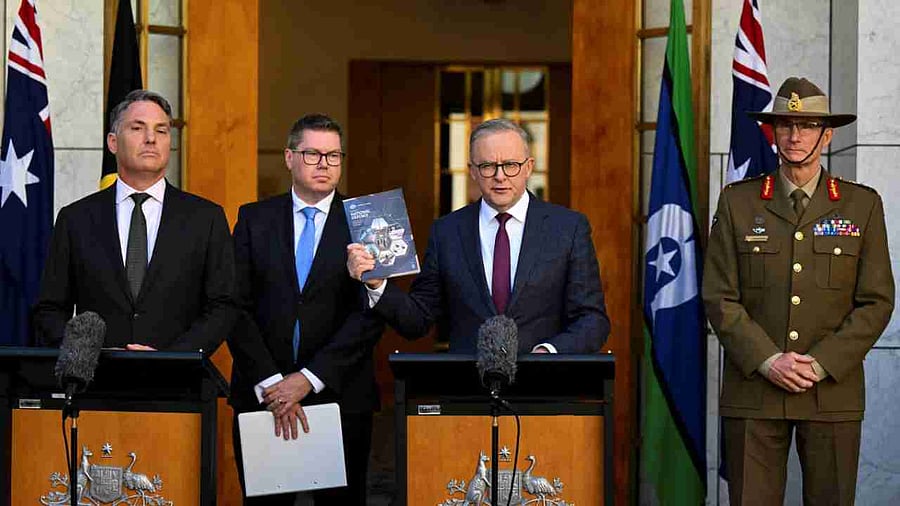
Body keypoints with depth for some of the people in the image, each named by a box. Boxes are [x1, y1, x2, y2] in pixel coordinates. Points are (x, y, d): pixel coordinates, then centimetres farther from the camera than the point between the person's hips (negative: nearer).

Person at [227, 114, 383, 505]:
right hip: (260, 396, 1)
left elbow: (370, 315, -6)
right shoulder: (254, 220, 7)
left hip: (341, 397, -1)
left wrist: (308, 379, -14)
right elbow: (237, 307, -1)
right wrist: (270, 384, -11)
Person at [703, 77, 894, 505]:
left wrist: (821, 364, -9)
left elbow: (877, 302, 2)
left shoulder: (862, 204, 6)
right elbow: (719, 297, 2)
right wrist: (768, 360, -10)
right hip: (753, 389, 0)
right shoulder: (737, 201, 6)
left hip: (833, 391, 0)